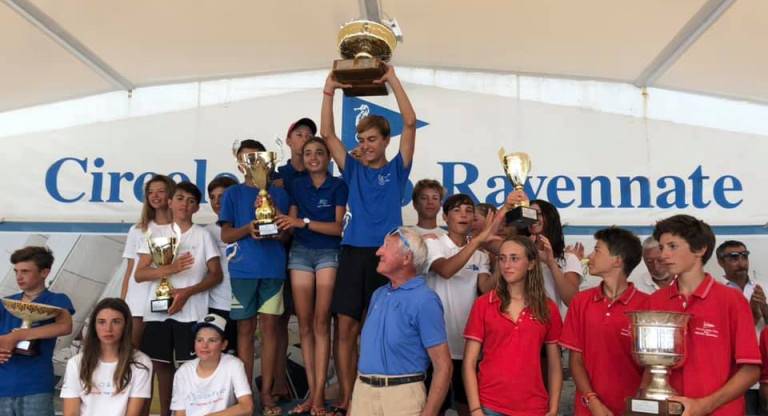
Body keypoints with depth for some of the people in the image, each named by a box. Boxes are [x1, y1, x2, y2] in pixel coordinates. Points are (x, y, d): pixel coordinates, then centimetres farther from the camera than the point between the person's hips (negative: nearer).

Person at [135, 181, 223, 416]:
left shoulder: (203, 235, 6)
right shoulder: (156, 234, 10)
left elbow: (216, 275, 2)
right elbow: (139, 274, 3)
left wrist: (187, 292, -13)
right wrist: (170, 269, -15)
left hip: (191, 312, -2)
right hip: (158, 310, 2)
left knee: (189, 365, -5)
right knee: (161, 363, 8)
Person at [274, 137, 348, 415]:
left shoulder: (338, 186, -1)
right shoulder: (296, 185, 10)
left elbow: (339, 227, -9)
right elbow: (291, 222, 11)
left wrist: (304, 222, -18)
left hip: (329, 253, -3)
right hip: (300, 253, 4)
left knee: (321, 323, -8)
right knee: (304, 324, 1)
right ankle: (312, 392, 8)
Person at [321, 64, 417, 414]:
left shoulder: (397, 169, 6)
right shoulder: (353, 170, 12)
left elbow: (410, 123, -3)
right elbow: (327, 134, 5)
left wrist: (393, 80, -7)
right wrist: (329, 90, -1)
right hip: (354, 253, 2)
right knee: (345, 328, 1)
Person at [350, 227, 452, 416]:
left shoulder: (424, 300, -12)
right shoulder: (378, 294, 10)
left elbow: (443, 366, -14)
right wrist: (356, 395, 12)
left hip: (401, 394, -6)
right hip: (363, 392, 6)